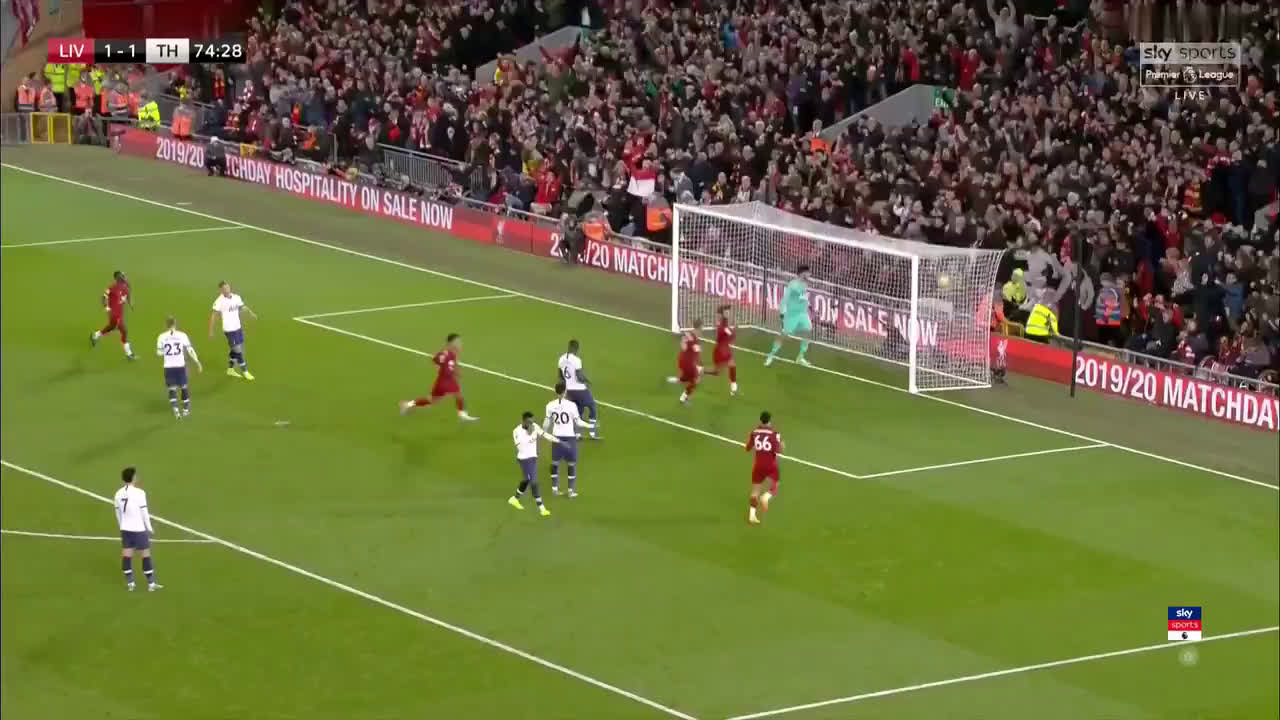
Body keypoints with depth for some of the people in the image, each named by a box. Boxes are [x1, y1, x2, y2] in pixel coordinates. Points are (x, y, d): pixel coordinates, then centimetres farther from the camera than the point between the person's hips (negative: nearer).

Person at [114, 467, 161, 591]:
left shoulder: (119, 494, 1)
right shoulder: (139, 493, -16)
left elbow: (118, 513, 9)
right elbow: (144, 512, -12)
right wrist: (149, 528, -1)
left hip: (125, 529, 5)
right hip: (139, 529, -5)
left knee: (126, 555, 8)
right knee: (146, 555, 4)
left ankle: (130, 583, 11)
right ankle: (151, 583, 7)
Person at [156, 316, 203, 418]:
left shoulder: (162, 337, -4)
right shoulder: (182, 336, -5)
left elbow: (159, 353, 1)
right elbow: (190, 350, -4)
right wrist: (197, 363, 3)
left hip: (168, 366, 0)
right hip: (181, 365, 0)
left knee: (172, 389, 6)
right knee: (184, 387, 18)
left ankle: (175, 409, -12)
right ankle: (186, 409, 27)